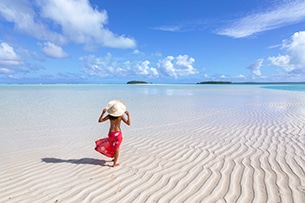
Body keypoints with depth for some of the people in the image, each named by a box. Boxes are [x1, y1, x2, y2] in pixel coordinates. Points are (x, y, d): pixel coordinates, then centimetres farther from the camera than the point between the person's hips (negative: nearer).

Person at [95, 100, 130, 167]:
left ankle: (115, 159, 42)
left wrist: (103, 113, 2)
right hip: (118, 133, -2)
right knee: (117, 148, 11)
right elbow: (128, 123, -8)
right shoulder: (121, 116, -11)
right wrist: (128, 115, -4)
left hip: (111, 133, 2)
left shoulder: (109, 116, -8)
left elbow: (100, 120, 0)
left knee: (113, 146, 26)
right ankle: (115, 163, 17)